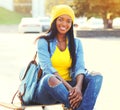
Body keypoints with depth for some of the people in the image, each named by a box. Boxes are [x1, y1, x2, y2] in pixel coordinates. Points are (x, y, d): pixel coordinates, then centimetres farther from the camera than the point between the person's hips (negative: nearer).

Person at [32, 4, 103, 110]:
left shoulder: (76, 43, 12)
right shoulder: (43, 42, 1)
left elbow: (80, 67, -2)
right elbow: (47, 68, -14)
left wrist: (78, 86, -26)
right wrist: (69, 87, -29)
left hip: (70, 87, 4)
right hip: (47, 89, -4)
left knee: (97, 77, -21)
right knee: (50, 78, -38)